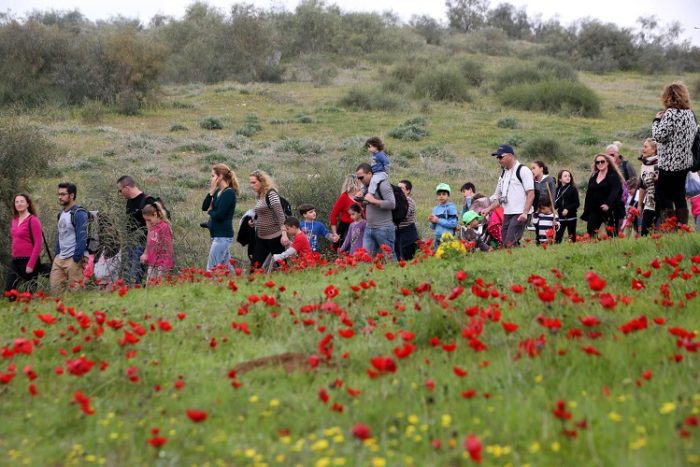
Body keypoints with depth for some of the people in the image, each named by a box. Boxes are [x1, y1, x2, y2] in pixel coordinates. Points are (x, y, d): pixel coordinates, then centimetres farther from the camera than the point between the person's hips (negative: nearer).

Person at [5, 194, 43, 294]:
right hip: (15, 261, 7)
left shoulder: (33, 220, -10)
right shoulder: (14, 220, 11)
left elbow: (38, 244, -14)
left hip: (28, 260, -7)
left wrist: (31, 265, -18)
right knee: (8, 291, 1)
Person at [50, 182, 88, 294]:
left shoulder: (79, 214, -11)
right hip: (59, 259, 9)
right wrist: (57, 254, 15)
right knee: (55, 289, 6)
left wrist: (76, 258, -19)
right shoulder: (61, 214, 16)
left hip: (73, 259, -9)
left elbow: (82, 238, -17)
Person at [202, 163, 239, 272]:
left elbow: (219, 215, -21)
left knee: (211, 269, -10)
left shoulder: (229, 193, -14)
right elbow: (204, 207, 7)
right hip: (219, 235, 9)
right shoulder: (218, 191, 11)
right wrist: (211, 191, -3)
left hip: (222, 236, -9)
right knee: (227, 268, 12)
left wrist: (210, 211, 0)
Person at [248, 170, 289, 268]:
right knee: (255, 266, 4)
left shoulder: (271, 194, -13)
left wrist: (284, 234, -29)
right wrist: (253, 223, 5)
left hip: (274, 237, -8)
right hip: (260, 237, 8)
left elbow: (280, 215, -21)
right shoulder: (258, 196, 11)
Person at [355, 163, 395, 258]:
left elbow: (392, 204, -19)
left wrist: (373, 201, -17)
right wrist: (361, 200, 8)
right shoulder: (366, 187, 15)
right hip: (369, 228, 8)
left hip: (383, 228, -8)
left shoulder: (382, 184, -9)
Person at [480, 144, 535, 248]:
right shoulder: (503, 174, 19)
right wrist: (488, 209, 9)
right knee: (505, 244, 4)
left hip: (519, 215, -8)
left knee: (511, 243, -17)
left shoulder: (523, 170, -6)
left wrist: (525, 213, -20)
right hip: (507, 214, 8)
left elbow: (531, 194, -12)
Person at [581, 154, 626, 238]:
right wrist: (586, 211, 10)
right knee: (590, 231, -7)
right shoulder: (593, 177, 15)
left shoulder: (613, 176, -3)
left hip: (610, 210, -5)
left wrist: (608, 204, -30)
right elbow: (588, 195, 16)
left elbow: (615, 192, -16)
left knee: (612, 233, -3)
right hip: (595, 210, 5)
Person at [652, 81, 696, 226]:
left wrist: (657, 120, -4)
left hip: (669, 164, -8)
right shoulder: (690, 113, 7)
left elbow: (658, 135, -20)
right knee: (679, 195, 13)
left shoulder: (671, 113, -17)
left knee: (662, 196, -1)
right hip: (685, 163, 8)